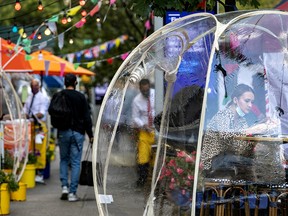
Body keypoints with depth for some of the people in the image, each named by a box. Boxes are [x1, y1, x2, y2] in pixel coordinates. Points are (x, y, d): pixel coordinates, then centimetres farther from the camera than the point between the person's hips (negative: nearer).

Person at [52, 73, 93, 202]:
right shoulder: (81, 97, -3)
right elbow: (87, 118, -4)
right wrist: (90, 135, 1)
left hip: (63, 132, 2)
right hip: (78, 132, -2)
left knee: (64, 160, 18)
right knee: (75, 163, 1)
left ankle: (65, 186, 4)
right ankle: (72, 193, -1)